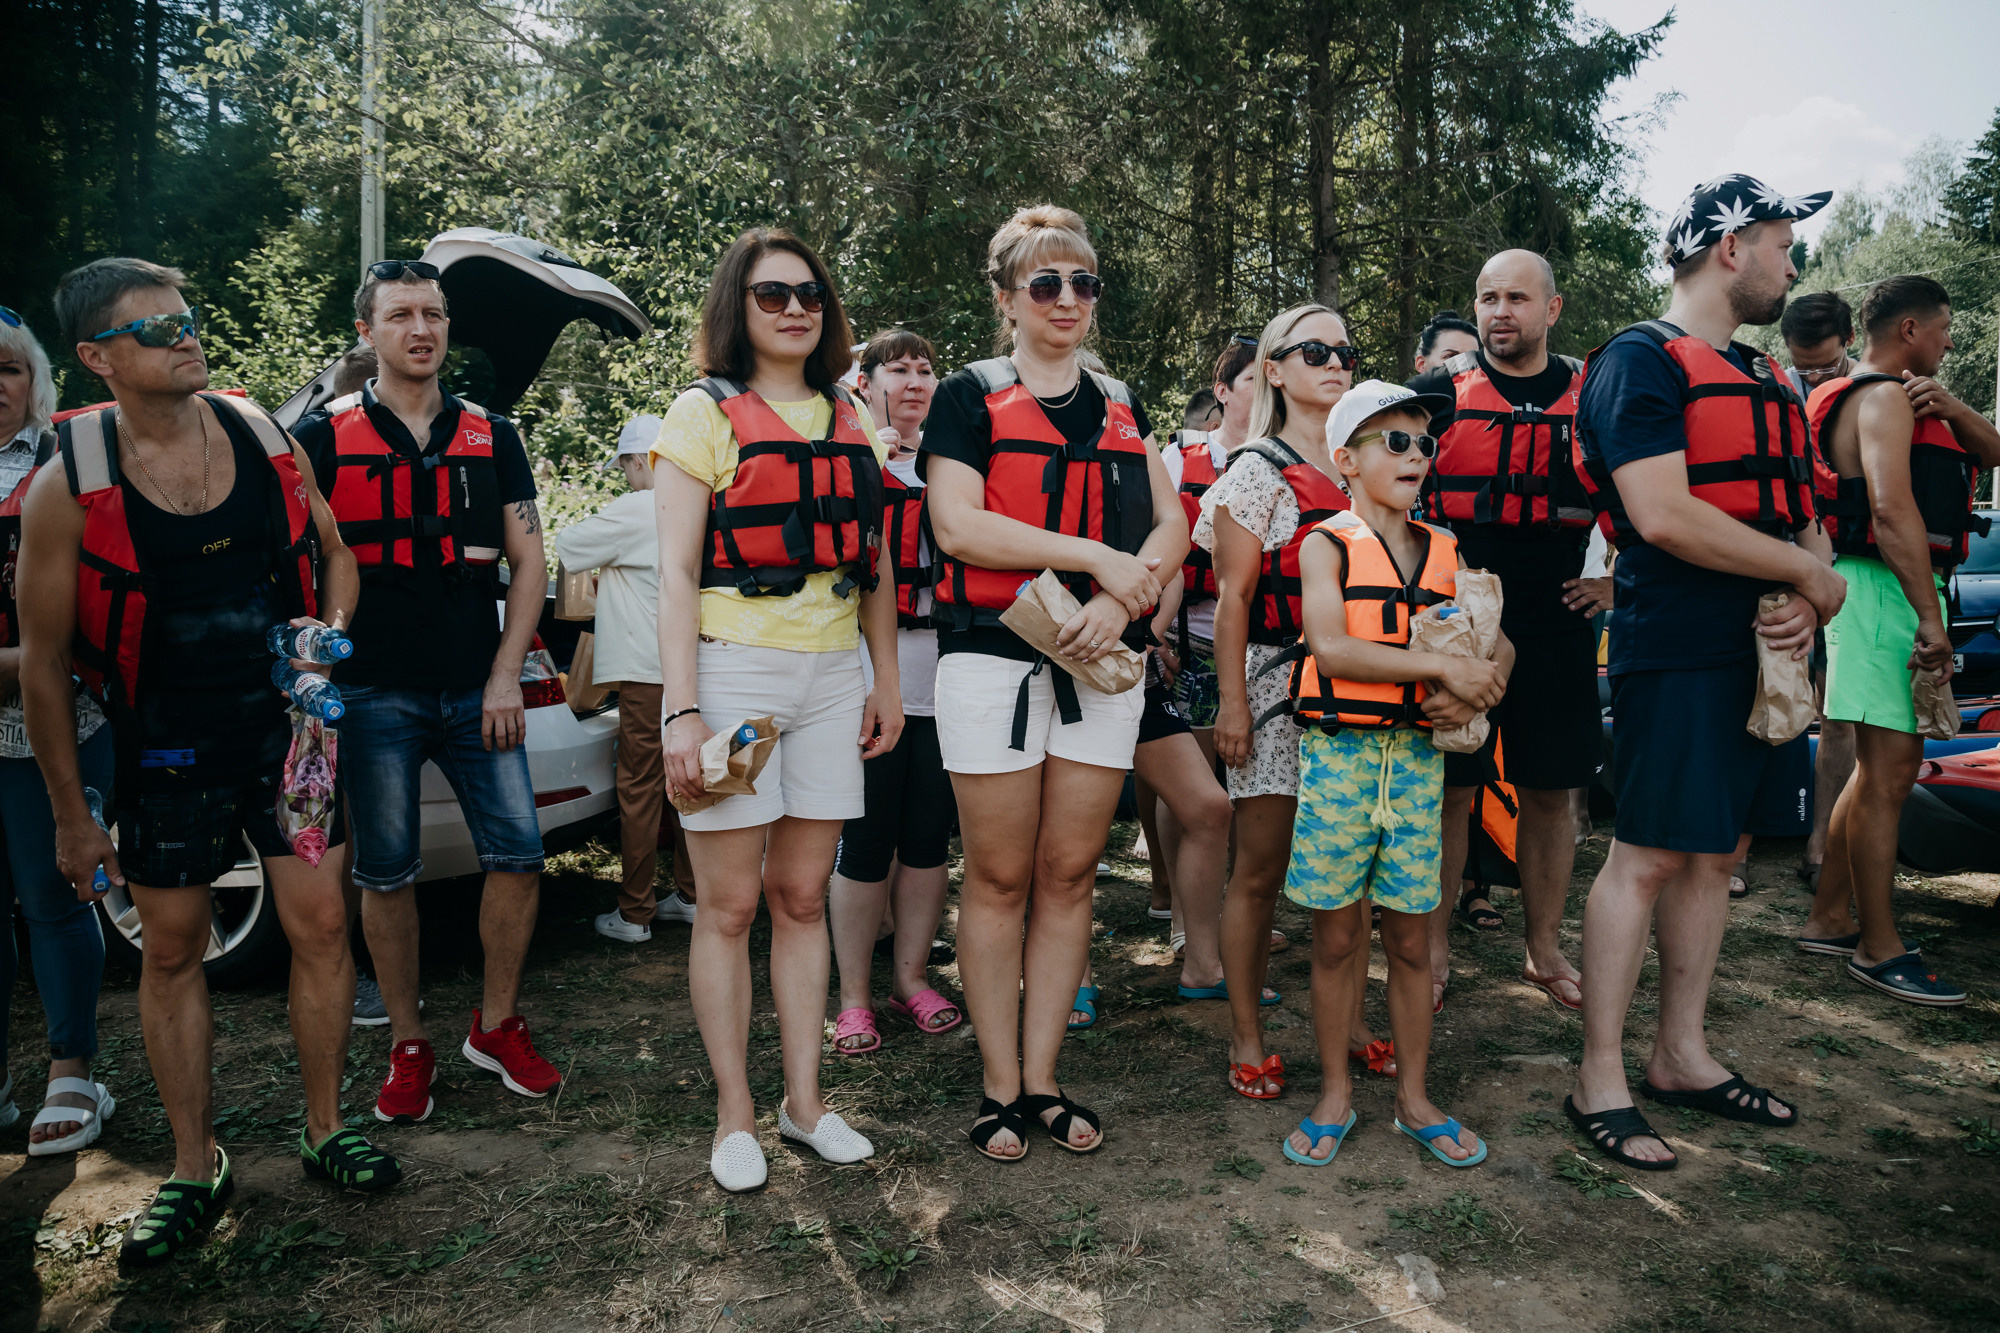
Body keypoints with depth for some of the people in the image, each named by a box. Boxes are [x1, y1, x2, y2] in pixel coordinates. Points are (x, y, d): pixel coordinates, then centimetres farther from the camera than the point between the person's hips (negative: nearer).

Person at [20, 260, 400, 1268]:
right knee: (172, 951, 9)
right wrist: (71, 816, -2)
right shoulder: (70, 486, -10)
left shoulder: (261, 437, -2)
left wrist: (330, 631, -8)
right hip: (165, 749, -2)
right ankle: (195, 1169, 25)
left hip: (285, 723, 2)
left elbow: (333, 552, 13)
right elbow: (43, 660, -4)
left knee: (319, 924, 4)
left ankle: (326, 1131, 23)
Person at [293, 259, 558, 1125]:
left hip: (476, 689, 2)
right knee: (386, 873, 4)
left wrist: (504, 678, -1)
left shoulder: (491, 436, 10)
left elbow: (528, 561, 8)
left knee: (517, 852, -2)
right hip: (374, 694, -2)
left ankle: (496, 1026, 16)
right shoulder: (324, 437, 4)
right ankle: (407, 1046, 19)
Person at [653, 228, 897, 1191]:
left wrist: (886, 679, 12)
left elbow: (874, 563, 19)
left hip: (832, 678, 4)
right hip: (731, 669, -4)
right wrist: (682, 712, -13)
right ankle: (735, 1116, 14)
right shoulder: (704, 414, 1)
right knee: (730, 906, 2)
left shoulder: (847, 421, 15)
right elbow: (675, 574, -5)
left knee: (802, 897, 10)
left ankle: (805, 1099, 20)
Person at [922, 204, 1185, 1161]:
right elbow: (958, 524, -10)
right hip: (993, 655, -4)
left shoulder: (1120, 405, 17)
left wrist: (1123, 595, -11)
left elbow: (1171, 523, 10)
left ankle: (1043, 1081, 18)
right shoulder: (969, 396, 4)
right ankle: (1001, 1087, 13)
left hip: (1102, 661, 4)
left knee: (1070, 874, 6)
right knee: (999, 877, 1)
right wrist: (1097, 557, -14)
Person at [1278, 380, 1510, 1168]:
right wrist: (1441, 666, -18)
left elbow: (1498, 640, 13)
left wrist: (1484, 682, -10)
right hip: (1338, 753, -3)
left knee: (1411, 936, 9)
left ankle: (1414, 1097, 23)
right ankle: (1335, 1095, 20)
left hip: (1418, 755, 4)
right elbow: (1331, 647, -16)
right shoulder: (1326, 544, -2)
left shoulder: (1443, 550, 12)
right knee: (1337, 936, 5)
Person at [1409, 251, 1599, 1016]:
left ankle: (1544, 947, 24)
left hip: (1558, 628, 2)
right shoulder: (1438, 392, 2)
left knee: (1551, 793, 8)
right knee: (1450, 790, 1)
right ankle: (1433, 951, 13)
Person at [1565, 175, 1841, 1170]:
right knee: (1647, 858, -6)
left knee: (1716, 853, 13)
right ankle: (1598, 1080, 4)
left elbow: (1801, 514, 20)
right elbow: (1663, 515, -20)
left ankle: (1681, 1054, 25)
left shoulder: (1763, 378, 21)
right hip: (1677, 650, -9)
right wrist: (1810, 573, -10)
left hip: (1763, 650, 9)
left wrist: (1807, 594, -3)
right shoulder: (1641, 362, -8)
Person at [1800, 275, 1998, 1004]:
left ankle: (1827, 918, 22)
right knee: (1890, 768, -8)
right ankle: (1879, 948, -2)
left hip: (1898, 590, 11)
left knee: (1883, 765, 15)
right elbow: (1892, 511, -23)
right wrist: (1931, 617, -26)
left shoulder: (1902, 399, 23)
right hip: (1885, 588, -11)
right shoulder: (1885, 398, -11)